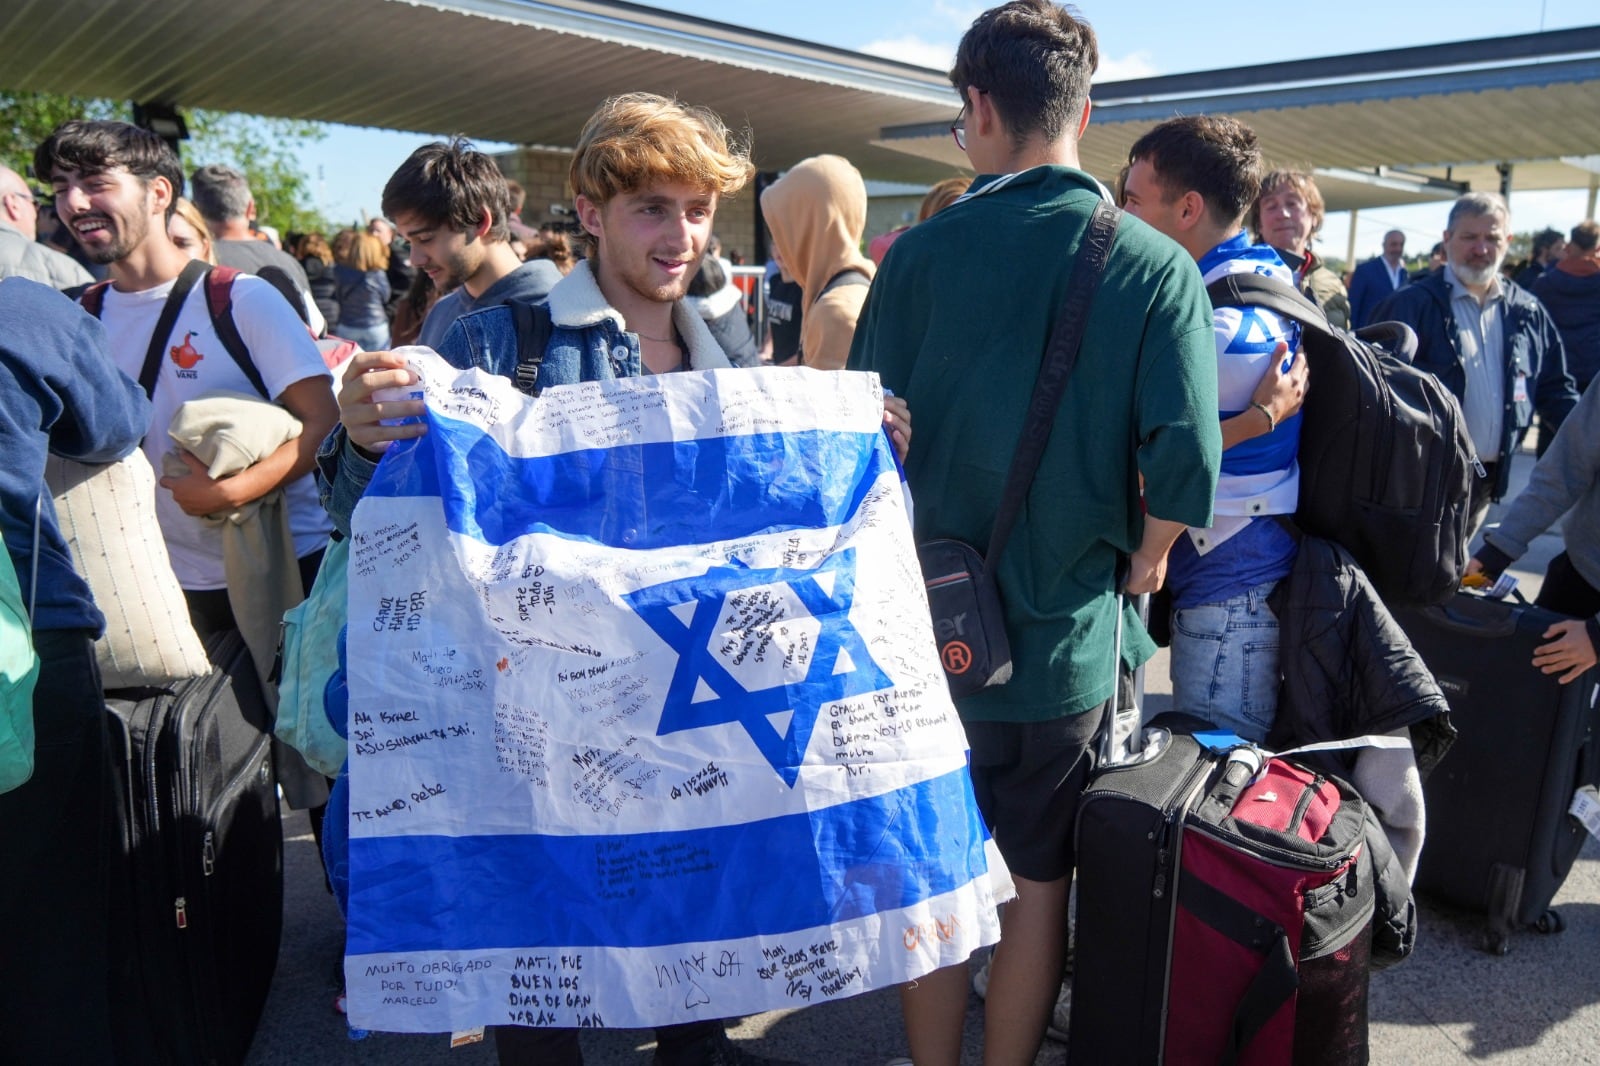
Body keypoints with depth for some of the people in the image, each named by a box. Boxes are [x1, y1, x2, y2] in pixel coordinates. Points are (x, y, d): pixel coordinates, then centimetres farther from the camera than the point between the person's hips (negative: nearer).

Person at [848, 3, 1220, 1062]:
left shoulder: (921, 252, -5)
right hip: (1068, 635, 0)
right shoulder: (1156, 266, -7)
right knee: (1038, 878, 17)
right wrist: (1144, 558, 3)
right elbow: (1186, 461, -16)